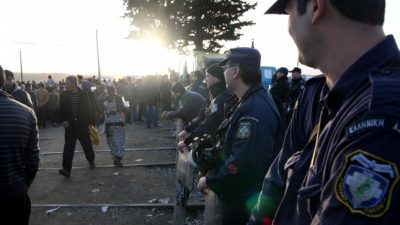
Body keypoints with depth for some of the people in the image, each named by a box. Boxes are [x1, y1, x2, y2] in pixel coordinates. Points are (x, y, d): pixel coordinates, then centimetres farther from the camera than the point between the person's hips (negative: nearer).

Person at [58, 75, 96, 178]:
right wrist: (64, 120, -9)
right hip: (70, 125, 1)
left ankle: (91, 161, 37)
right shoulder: (64, 95, 2)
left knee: (87, 144, 12)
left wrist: (91, 122, -1)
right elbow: (61, 110, 7)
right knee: (68, 147, -9)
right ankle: (66, 169, -11)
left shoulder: (83, 95, -3)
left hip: (83, 125, -1)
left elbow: (89, 109, 1)